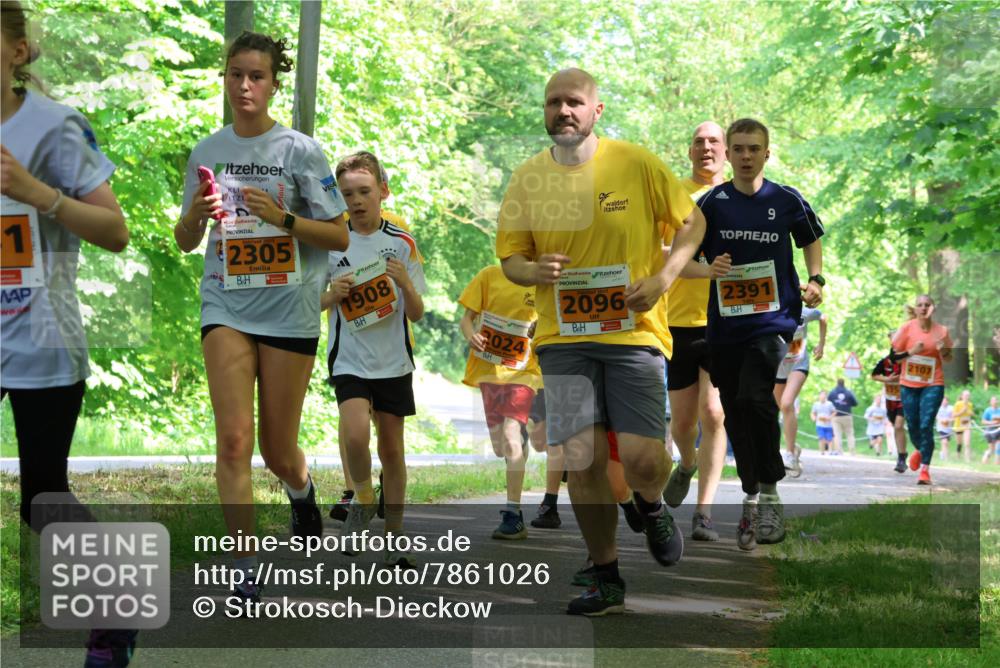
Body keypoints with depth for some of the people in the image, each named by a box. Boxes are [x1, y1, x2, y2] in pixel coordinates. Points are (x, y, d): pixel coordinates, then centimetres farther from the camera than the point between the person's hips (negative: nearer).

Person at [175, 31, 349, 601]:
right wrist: (197, 213, -9)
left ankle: (302, 491, 43)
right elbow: (185, 242, 14)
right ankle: (245, 575, -9)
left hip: (289, 311, -2)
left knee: (278, 452, 6)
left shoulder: (301, 150, -2)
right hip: (227, 307, 2)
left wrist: (280, 217, -18)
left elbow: (340, 236, -3)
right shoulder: (207, 153, 7)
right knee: (234, 440, -13)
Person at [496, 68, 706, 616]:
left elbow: (692, 221, 6)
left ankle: (651, 508, 27)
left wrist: (663, 277, -9)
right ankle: (606, 580, 12)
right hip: (564, 338, 2)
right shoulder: (528, 178, 4)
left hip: (634, 331, -2)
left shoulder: (635, 164, -3)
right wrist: (535, 271, -13)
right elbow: (509, 257, 11)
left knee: (642, 457, -12)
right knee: (581, 461, -4)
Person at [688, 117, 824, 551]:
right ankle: (751, 499, 23)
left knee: (754, 398, -24)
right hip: (726, 324, 3)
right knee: (736, 416, 8)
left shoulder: (786, 201, 1)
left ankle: (769, 493, -11)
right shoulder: (712, 203, 2)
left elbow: (811, 241, 19)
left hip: (774, 318, -3)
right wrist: (709, 269, -14)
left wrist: (816, 280, 1)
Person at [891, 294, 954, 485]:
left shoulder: (941, 331, -2)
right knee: (912, 426, 7)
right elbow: (893, 354, 1)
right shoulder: (907, 328, -3)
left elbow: (948, 360, 7)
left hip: (933, 385, -2)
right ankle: (919, 450, 42)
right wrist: (910, 352, -17)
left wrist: (943, 350, -15)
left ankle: (925, 470, -10)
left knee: (926, 425, -13)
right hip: (909, 384, 2)